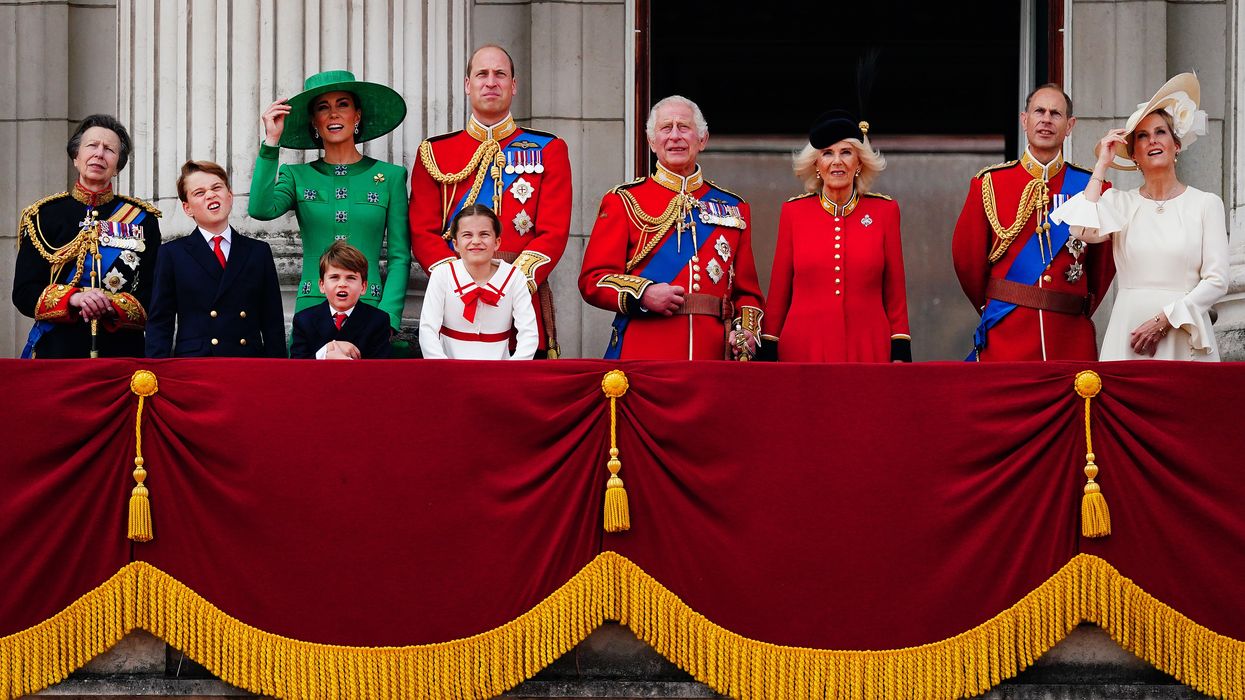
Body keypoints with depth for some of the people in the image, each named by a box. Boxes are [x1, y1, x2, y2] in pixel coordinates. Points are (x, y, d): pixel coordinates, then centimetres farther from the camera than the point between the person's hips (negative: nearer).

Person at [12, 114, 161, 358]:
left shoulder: (141, 219, 8)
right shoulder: (44, 215, 7)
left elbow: (152, 297, 3)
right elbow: (24, 292, 0)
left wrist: (111, 306, -16)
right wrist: (74, 298, -17)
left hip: (122, 354, 1)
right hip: (56, 351, 0)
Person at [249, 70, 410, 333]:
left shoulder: (390, 176, 8)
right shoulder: (296, 176, 10)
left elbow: (399, 258, 4)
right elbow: (261, 210, -11)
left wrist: (387, 319, -8)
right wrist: (271, 142, -10)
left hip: (369, 311, 0)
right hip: (311, 311, 0)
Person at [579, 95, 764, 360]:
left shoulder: (733, 208, 15)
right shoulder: (623, 201, 7)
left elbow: (747, 289, 16)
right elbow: (593, 279, 1)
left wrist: (746, 332, -4)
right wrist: (642, 294, -16)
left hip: (713, 355, 2)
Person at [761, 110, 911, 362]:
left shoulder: (884, 210, 4)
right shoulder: (793, 211, 4)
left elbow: (895, 290, 6)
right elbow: (778, 291, 7)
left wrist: (900, 353, 0)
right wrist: (768, 352, 4)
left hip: (869, 350, 0)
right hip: (804, 349, 0)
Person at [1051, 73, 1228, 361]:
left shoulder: (1206, 204, 5)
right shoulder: (1119, 201, 8)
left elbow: (1216, 281, -1)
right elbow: (1082, 230, -13)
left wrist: (1164, 319, -12)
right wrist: (1102, 165, -2)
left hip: (1184, 336, -1)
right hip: (1128, 335, 1)